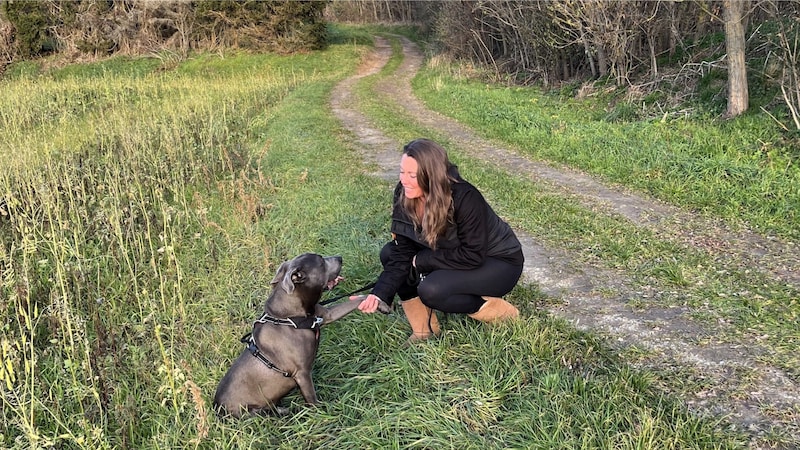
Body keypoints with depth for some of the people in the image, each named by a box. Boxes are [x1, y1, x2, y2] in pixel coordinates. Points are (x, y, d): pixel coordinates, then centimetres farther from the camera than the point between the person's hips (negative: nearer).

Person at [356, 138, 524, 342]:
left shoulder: (465, 198, -31)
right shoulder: (404, 195, -13)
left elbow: (473, 256, -29)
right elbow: (402, 253, -13)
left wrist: (421, 260, -22)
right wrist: (379, 294, -26)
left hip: (501, 262, -7)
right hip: (458, 257, 7)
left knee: (431, 290, -30)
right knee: (389, 253, -10)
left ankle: (500, 312, -6)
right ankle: (423, 330, -2)